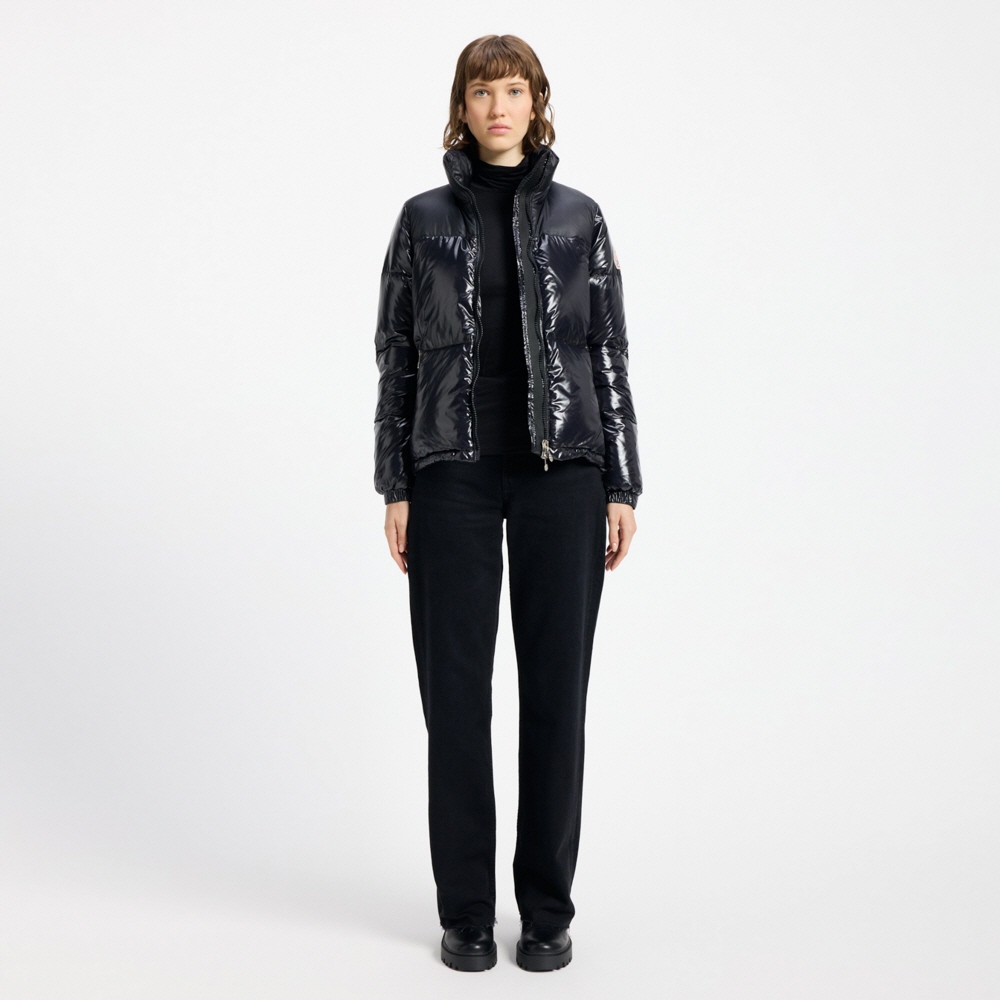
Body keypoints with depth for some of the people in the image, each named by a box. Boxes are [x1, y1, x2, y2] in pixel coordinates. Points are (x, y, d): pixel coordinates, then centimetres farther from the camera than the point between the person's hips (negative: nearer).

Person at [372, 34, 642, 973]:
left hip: (561, 472, 0)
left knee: (556, 688, 4)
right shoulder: (424, 218, 7)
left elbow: (609, 355, 6)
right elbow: (395, 357, 5)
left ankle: (548, 907, 19)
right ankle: (465, 910, 18)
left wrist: (622, 485, 0)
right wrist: (395, 487, -1)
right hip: (453, 472, 0)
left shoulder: (579, 218, 8)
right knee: (455, 691, 3)